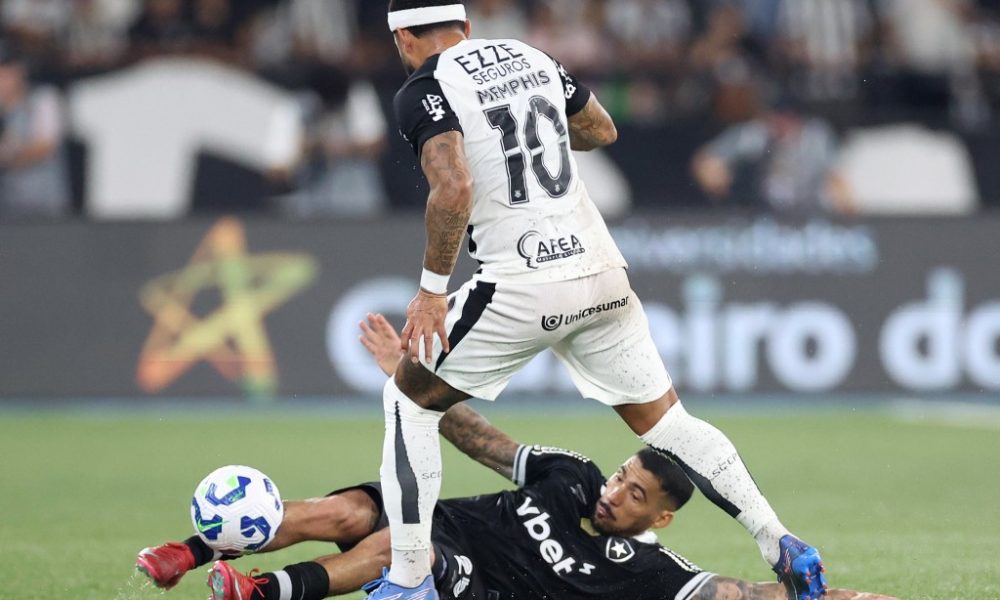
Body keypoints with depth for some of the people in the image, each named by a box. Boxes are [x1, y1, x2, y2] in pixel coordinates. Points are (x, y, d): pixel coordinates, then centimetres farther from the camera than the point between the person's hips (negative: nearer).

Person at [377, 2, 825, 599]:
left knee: (409, 400, 10)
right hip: (602, 271, 6)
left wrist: (432, 287, -14)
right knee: (664, 419, 15)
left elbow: (454, 189, -21)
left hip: (523, 288, -6)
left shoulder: (424, 91, -6)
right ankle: (782, 544, 5)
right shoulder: (529, 55, 15)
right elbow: (603, 129, 29)